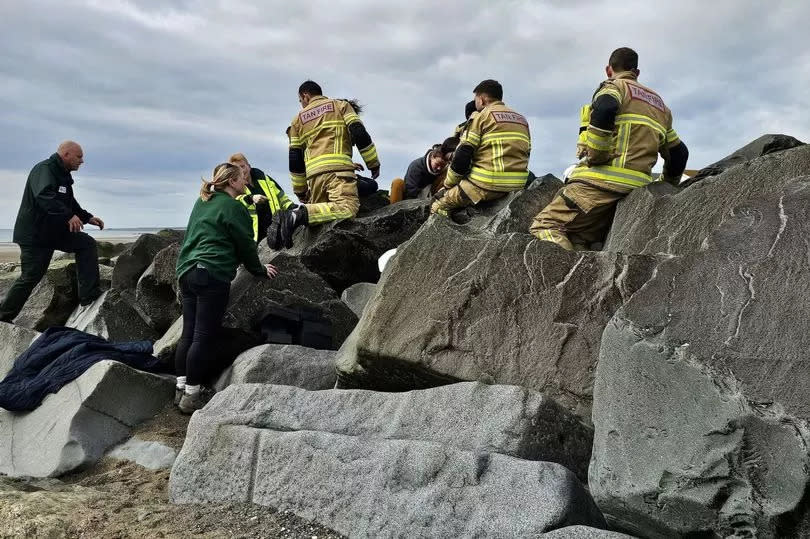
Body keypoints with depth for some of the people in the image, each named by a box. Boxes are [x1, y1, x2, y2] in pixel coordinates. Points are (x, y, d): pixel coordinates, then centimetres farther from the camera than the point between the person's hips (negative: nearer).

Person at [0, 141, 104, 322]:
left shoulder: (63, 175, 15)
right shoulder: (43, 169, -16)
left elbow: (70, 204, 26)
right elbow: (44, 197, -36)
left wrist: (87, 218, 13)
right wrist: (69, 216, -44)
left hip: (56, 231, 9)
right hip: (33, 234, -9)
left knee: (87, 244, 0)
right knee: (30, 277, -6)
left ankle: (89, 295, -3)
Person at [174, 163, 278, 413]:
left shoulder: (202, 202, 19)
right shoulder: (232, 207, -5)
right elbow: (245, 244, -2)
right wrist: (260, 270, 14)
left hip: (186, 271, 9)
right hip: (212, 275, -9)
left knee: (188, 334, 11)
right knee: (204, 337, -5)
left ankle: (181, 389, 15)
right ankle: (192, 396, -2)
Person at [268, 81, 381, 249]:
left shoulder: (298, 119, 27)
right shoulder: (341, 105, 19)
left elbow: (295, 158, 23)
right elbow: (359, 134, 4)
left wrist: (300, 190, 29)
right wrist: (373, 163, 9)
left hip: (313, 172, 5)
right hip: (337, 167, -5)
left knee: (318, 210, 17)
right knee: (347, 208, -18)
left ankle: (286, 219, -9)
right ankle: (300, 214, -34)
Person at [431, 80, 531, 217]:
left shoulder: (482, 116, 0)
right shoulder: (522, 120, 21)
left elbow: (462, 155, -5)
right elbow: (524, 156, 20)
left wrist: (448, 184, 6)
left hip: (486, 187, -7)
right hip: (518, 186, 7)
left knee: (438, 206, 6)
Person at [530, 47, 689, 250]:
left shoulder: (615, 86, 7)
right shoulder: (658, 103, 30)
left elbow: (604, 110, -19)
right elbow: (678, 151, 31)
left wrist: (595, 157, -12)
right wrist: (668, 185, 43)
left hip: (601, 181, -7)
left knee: (543, 227, -9)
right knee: (576, 240, 10)